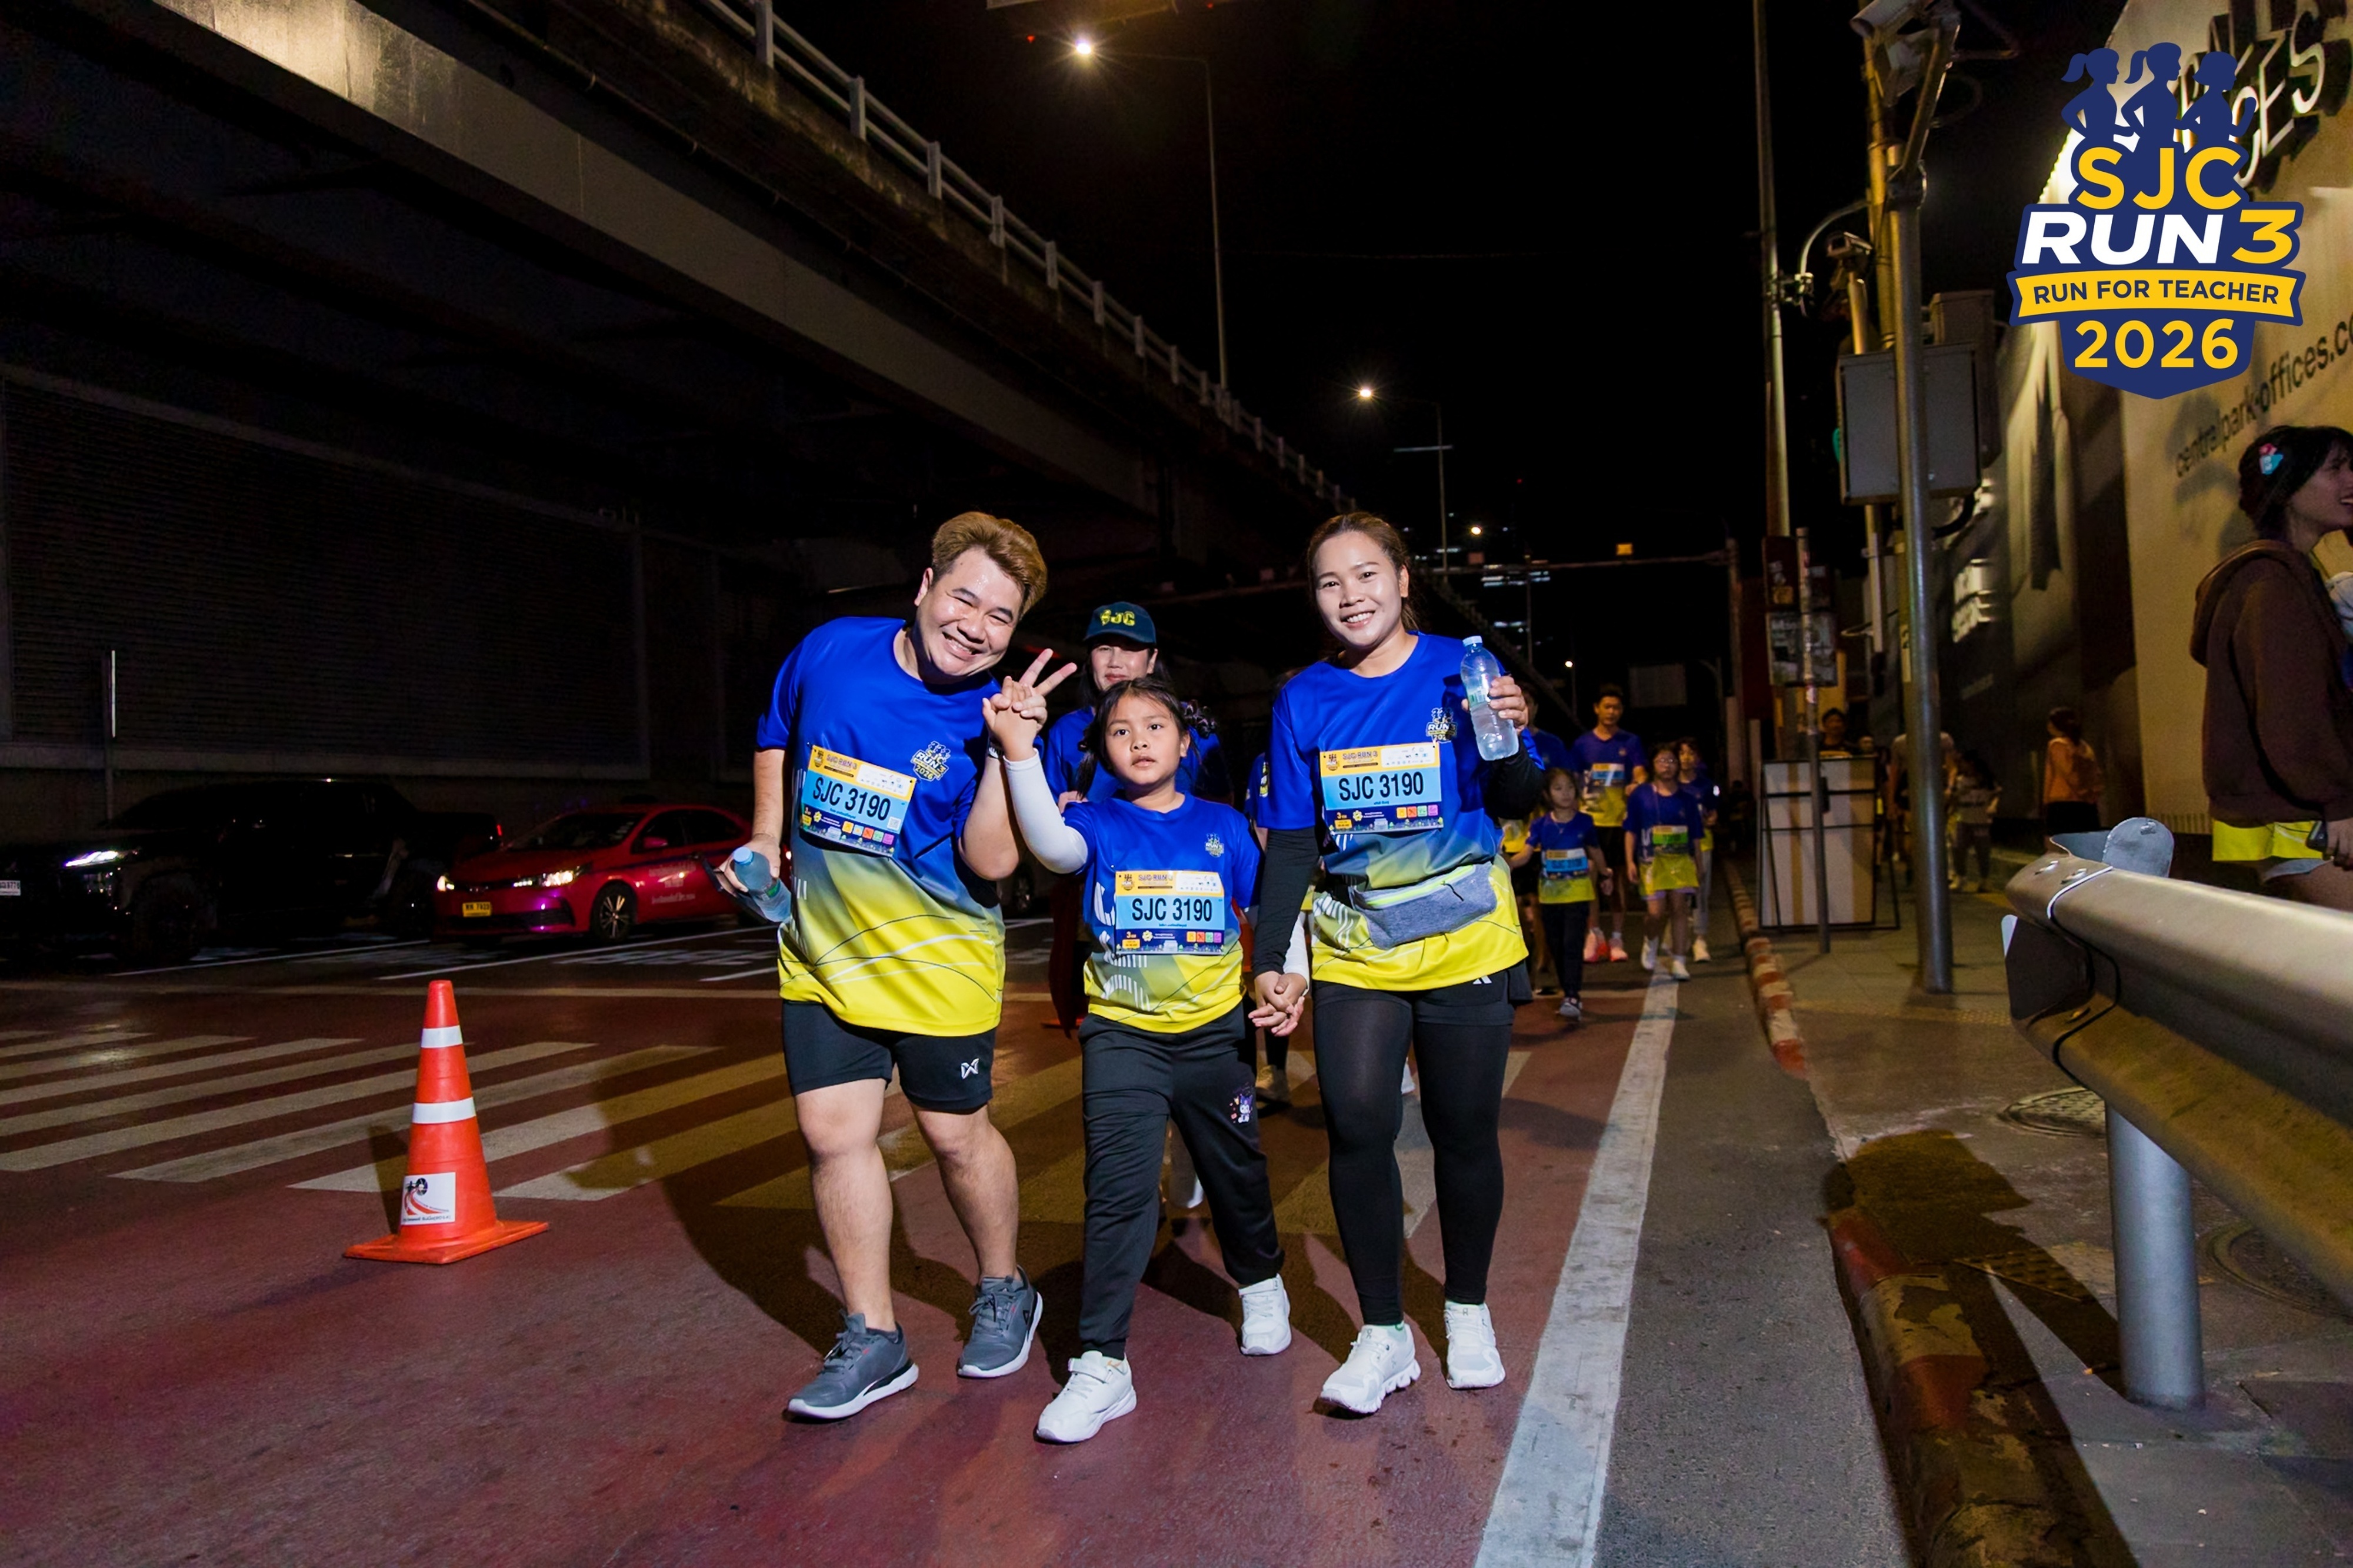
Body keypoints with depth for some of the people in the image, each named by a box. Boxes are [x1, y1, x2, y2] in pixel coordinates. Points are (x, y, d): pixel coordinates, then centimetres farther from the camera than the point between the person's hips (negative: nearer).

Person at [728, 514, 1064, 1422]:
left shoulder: (992, 722, -14)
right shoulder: (829, 650, -5)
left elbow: (990, 861, -22)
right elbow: (777, 740, 15)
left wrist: (1008, 750, -29)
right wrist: (765, 842, 8)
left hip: (936, 961, -3)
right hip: (819, 950, 4)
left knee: (956, 1134, 9)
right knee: (833, 1135, 4)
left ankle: (1004, 1295, 35)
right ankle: (872, 1341, 19)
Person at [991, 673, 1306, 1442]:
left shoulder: (1221, 824, 3)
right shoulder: (1099, 823, -2)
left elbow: (1274, 906, 9)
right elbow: (1052, 846, -26)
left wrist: (1292, 978, -6)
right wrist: (1021, 753, -38)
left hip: (1212, 1029, 2)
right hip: (1122, 1033, -2)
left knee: (1236, 1169, 17)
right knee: (1118, 1189, -11)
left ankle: (1261, 1283, 45)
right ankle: (1102, 1364, -6)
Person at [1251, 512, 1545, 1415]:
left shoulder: (1459, 671, -4)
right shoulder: (1304, 701, 2)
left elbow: (1517, 804, -6)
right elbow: (1290, 842, 5)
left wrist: (1510, 740, -27)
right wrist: (1270, 957, 0)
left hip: (1465, 945, -1)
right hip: (1352, 954, 1)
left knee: (1464, 1131, 6)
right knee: (1356, 1127, -9)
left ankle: (1468, 1312, 27)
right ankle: (1382, 1333, 6)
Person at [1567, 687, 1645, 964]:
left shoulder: (1631, 742, 9)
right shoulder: (1582, 744, 9)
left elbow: (1640, 774, -2)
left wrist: (1637, 785, -25)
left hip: (1620, 819, 0)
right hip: (1589, 819, 0)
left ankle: (1617, 938, 9)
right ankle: (1595, 934, 5)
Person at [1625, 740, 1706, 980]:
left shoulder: (1686, 797, 8)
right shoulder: (1641, 796, 4)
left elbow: (1696, 834, 12)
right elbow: (1631, 832, 5)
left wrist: (1698, 863, 9)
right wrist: (1630, 861, -2)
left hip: (1682, 859, 2)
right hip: (1652, 861, -2)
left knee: (1680, 908, -6)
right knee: (1657, 913, -7)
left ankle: (1678, 961, 2)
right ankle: (1650, 942, 26)